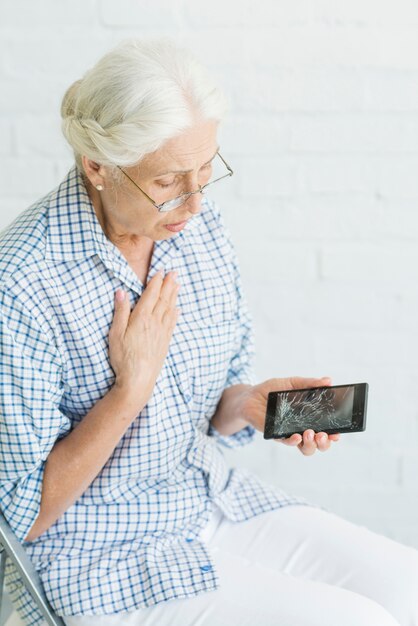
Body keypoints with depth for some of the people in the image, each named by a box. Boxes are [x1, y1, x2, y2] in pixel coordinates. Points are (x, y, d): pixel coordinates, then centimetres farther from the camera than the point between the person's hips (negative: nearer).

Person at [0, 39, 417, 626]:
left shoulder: (201, 227, -2)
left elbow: (211, 415, 10)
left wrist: (249, 404, -12)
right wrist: (131, 388, -25)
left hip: (212, 497, 7)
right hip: (101, 558, -6)